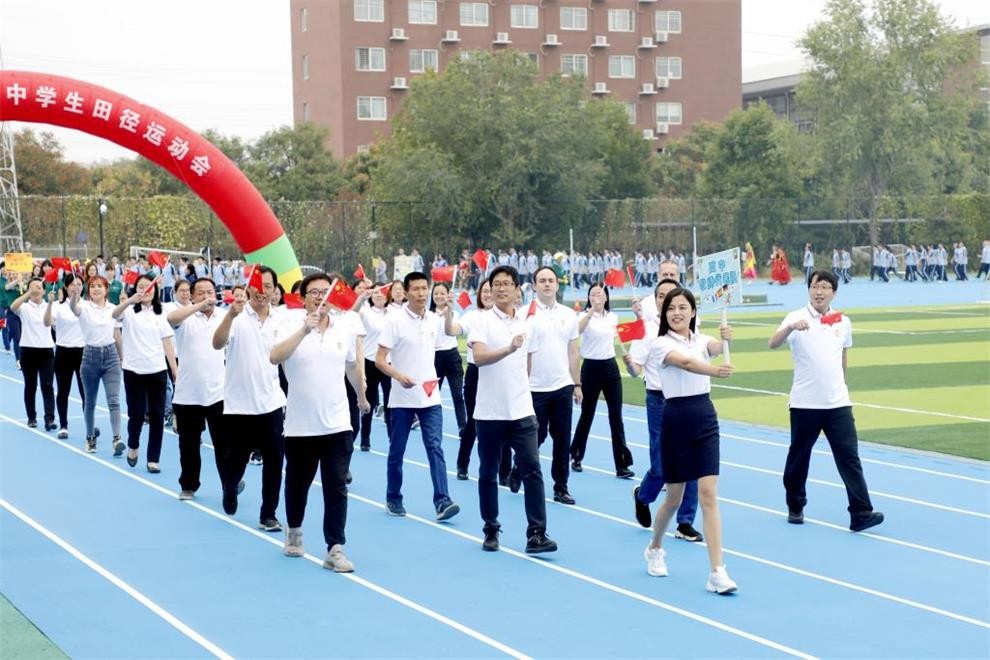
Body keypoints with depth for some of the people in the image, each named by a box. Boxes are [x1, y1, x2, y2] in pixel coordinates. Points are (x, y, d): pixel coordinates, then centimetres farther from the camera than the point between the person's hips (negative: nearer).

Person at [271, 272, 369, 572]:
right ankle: (294, 531, 38)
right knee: (297, 485, 14)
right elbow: (275, 357, -28)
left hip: (337, 424, 1)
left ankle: (335, 549, -2)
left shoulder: (346, 330, 3)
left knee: (336, 488, -5)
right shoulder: (294, 328, -7)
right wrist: (305, 329, -35)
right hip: (300, 426, -1)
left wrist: (362, 397, 33)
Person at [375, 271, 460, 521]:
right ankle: (393, 498, 23)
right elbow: (379, 360, -12)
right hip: (402, 398, -3)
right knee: (397, 451, 7)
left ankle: (442, 501, -14)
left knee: (435, 447, -8)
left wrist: (433, 379, 11)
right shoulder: (395, 321, -9)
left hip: (430, 397, 3)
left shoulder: (434, 320, 6)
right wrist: (398, 375, -28)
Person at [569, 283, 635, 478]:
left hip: (610, 367, 3)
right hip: (591, 367, -3)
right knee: (587, 414, 6)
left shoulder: (613, 317, 6)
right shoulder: (585, 315, -9)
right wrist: (592, 309, -44)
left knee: (616, 416, -1)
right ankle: (576, 456, 26)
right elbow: (577, 329, -32)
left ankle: (622, 464, -1)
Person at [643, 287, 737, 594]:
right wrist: (715, 371, -47)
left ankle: (717, 572, -10)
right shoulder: (661, 344, -6)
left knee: (708, 494, -7)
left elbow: (716, 349, -17)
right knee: (674, 497, 8)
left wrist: (726, 339, -41)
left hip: (706, 420, 3)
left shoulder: (702, 340, 8)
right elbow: (685, 363, -28)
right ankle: (655, 549, 38)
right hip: (676, 421, -3)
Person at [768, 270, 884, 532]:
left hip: (838, 403, 3)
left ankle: (860, 513, -11)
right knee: (799, 457, 10)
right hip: (805, 403, -2)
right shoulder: (797, 318, -6)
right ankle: (795, 507, 28)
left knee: (849, 456, -7)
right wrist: (790, 328, -43)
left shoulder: (843, 323, 6)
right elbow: (773, 344, -24)